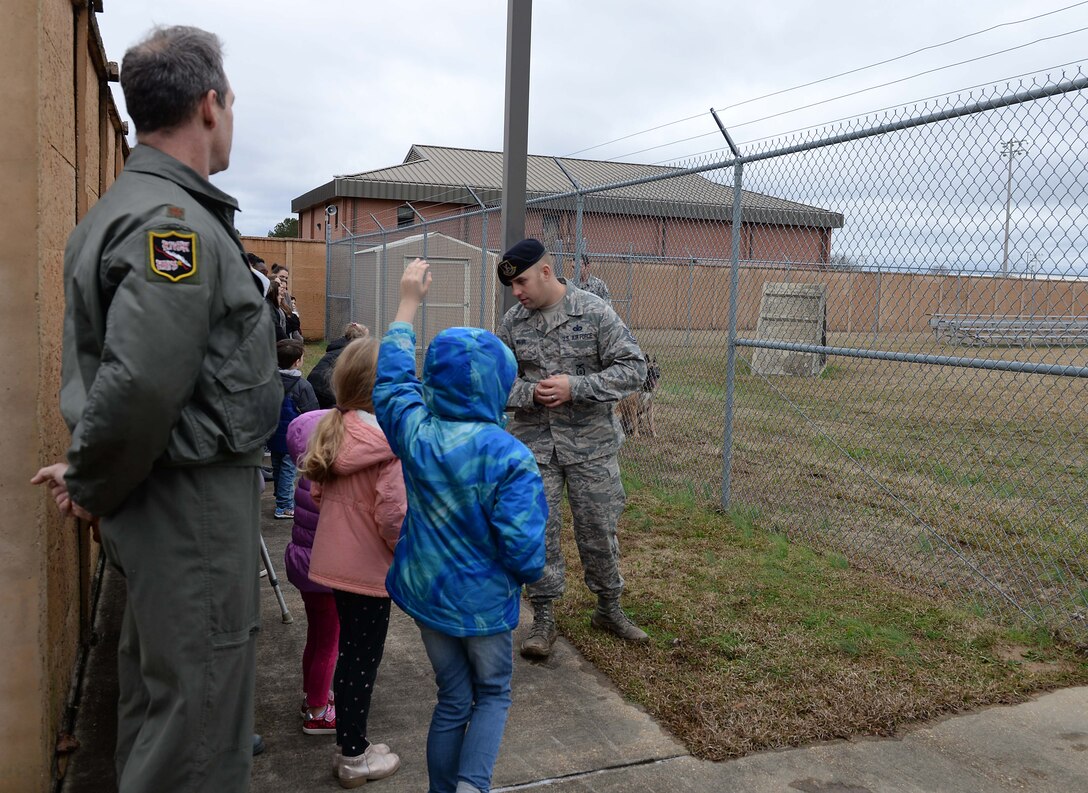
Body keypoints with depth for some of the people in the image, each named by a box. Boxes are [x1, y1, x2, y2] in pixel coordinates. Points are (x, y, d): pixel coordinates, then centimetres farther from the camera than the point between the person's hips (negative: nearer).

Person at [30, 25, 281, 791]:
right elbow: (141, 382, -30)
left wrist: (95, 480, 17)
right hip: (193, 505, -10)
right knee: (199, 726, 1)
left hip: (168, 498, 10)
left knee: (158, 687, 24)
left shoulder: (126, 206, 14)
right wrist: (93, 486, -15)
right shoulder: (173, 222, -20)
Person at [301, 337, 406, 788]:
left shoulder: (332, 430, 1)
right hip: (371, 567, -7)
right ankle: (355, 758, 22)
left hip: (335, 561, 7)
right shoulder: (391, 443, -22)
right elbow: (393, 516, -25)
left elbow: (318, 493, 9)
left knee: (349, 652, 20)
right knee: (364, 660, 8)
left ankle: (351, 744, 35)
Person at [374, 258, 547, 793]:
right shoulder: (509, 458, -25)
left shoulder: (413, 430, -12)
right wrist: (530, 572, -2)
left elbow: (393, 377, 7)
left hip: (426, 592, 4)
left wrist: (408, 302, 14)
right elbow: (523, 548, -26)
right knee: (493, 695, 20)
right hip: (484, 603, -4)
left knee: (452, 700, 22)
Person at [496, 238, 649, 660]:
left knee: (598, 529, 9)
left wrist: (575, 387, -19)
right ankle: (543, 618, 21)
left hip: (591, 443, -2)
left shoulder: (595, 312, -9)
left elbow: (633, 368, -10)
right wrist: (530, 393, -14)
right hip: (534, 443, 2)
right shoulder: (513, 321, 2)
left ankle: (609, 608, 30)